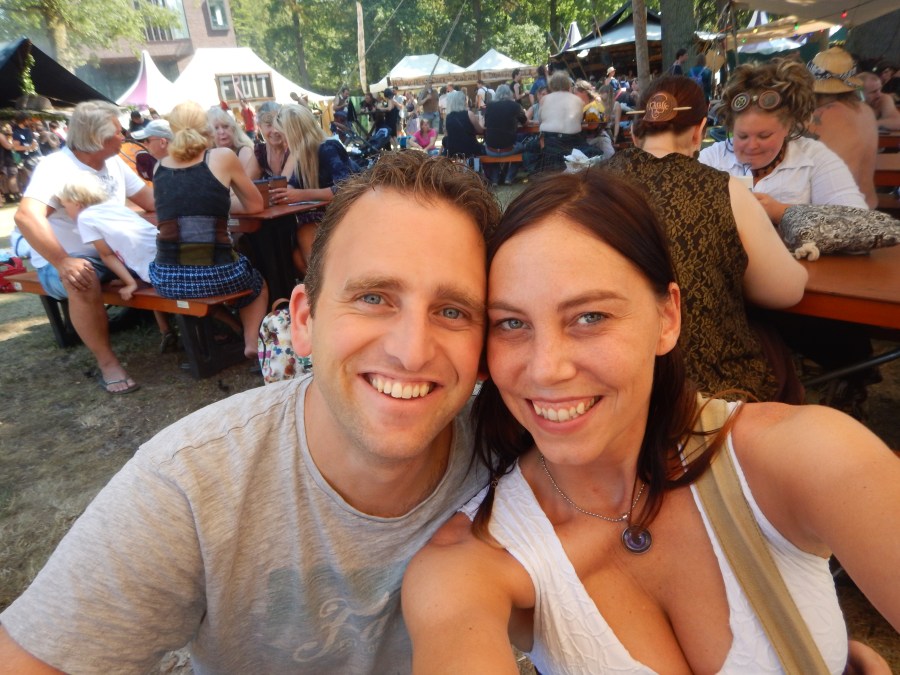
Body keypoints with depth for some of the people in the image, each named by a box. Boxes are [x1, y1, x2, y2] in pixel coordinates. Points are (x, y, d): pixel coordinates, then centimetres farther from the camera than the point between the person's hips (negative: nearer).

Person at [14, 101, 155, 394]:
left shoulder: (114, 163, 3)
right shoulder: (56, 167, -20)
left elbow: (153, 202, 1)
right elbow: (26, 216, -34)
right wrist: (62, 262, -44)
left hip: (112, 252, 7)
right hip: (62, 261, -6)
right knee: (83, 281, -38)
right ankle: (107, 362, -25)